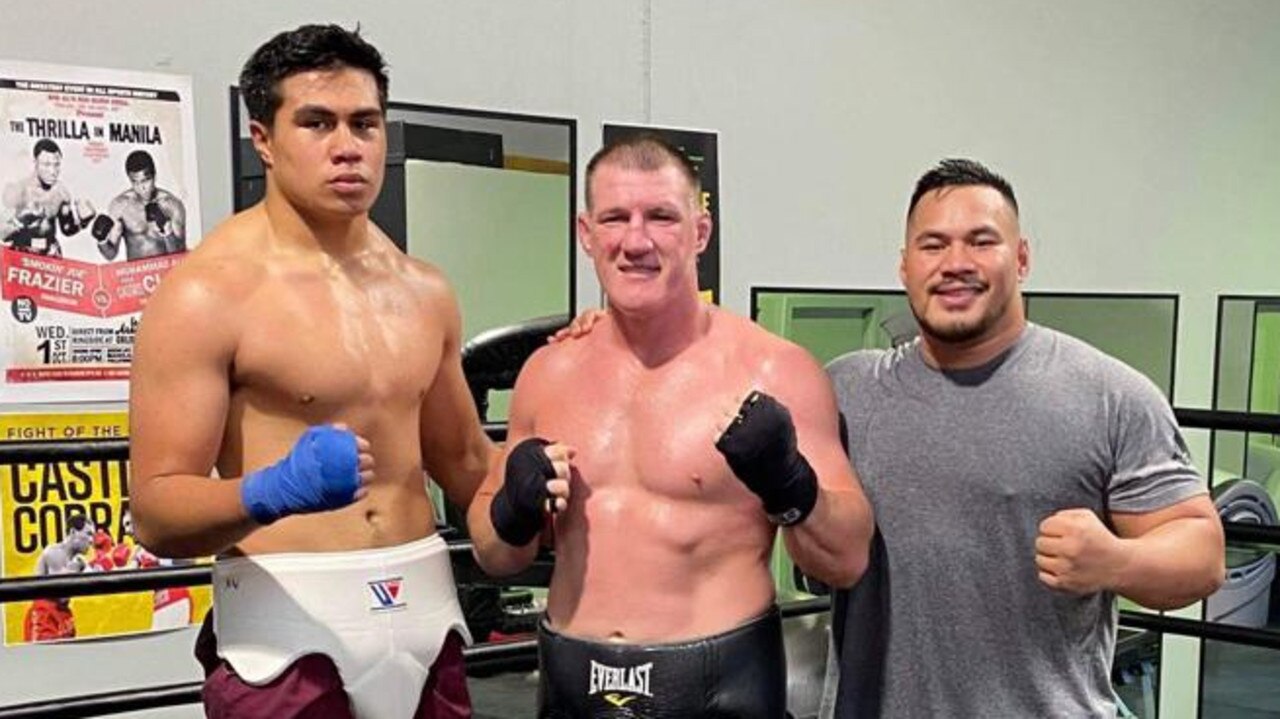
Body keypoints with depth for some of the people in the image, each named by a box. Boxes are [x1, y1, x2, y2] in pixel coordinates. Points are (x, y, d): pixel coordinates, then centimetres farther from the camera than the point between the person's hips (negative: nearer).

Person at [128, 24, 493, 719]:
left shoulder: (424, 290, 7)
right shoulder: (207, 291, -11)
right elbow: (155, 511, -14)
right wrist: (271, 494, -30)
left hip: (423, 609, 5)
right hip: (287, 620, -5)